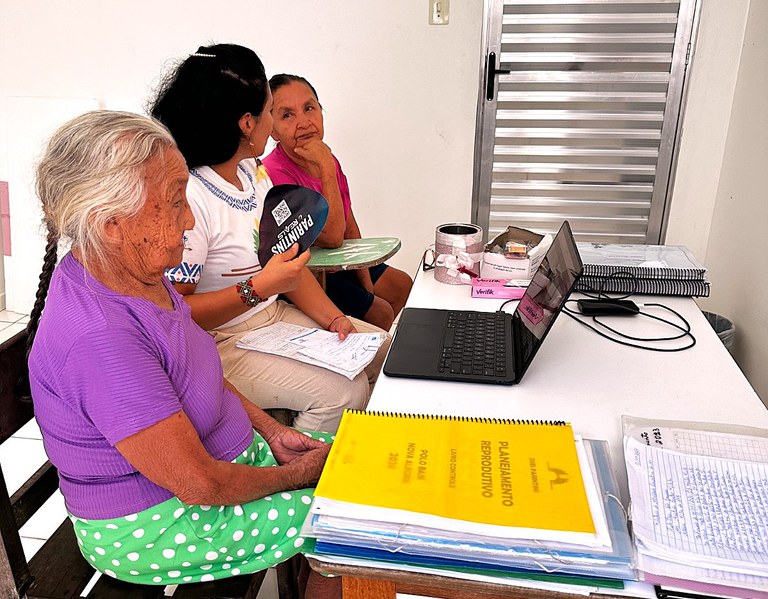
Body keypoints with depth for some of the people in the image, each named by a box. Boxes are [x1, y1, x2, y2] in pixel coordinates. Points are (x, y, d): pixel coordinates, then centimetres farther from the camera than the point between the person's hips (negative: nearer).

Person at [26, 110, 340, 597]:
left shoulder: (137, 273, -3)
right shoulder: (98, 337, -33)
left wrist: (272, 431, 1)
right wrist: (296, 475, -13)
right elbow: (200, 484, -29)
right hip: (149, 528, -8)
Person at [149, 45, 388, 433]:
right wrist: (258, 289, -28)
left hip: (275, 314, 9)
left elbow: (289, 260, 9)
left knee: (381, 351, 4)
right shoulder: (186, 197, -23)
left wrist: (333, 318, -3)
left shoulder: (253, 171, 6)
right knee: (343, 391, -20)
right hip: (220, 342, -9)